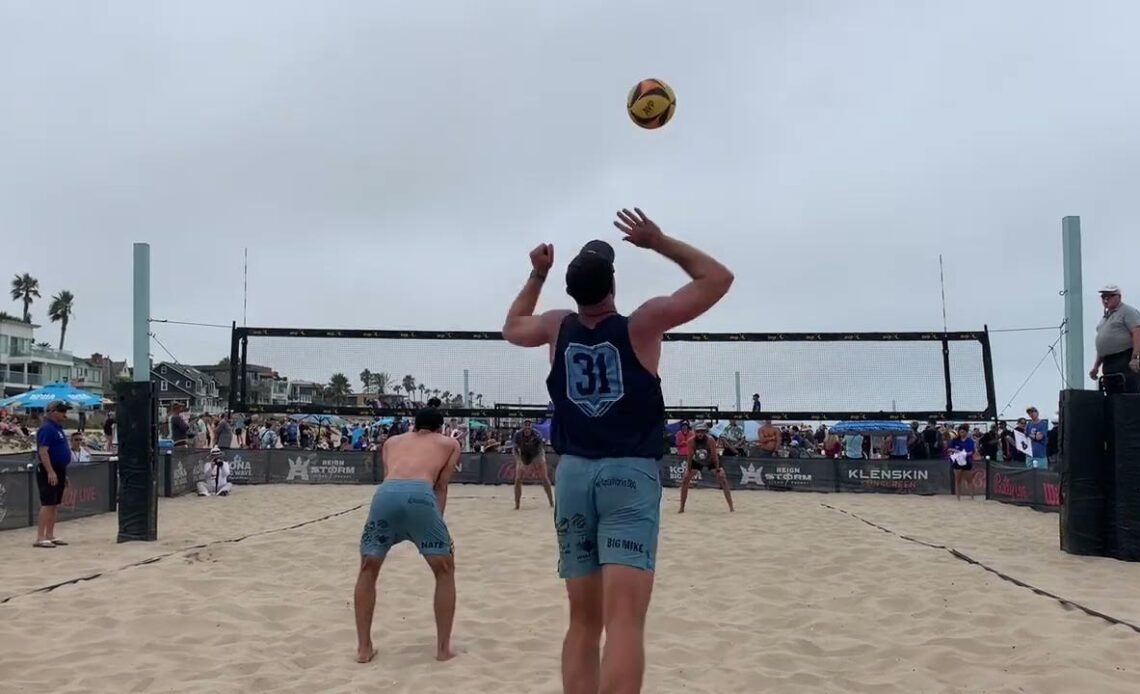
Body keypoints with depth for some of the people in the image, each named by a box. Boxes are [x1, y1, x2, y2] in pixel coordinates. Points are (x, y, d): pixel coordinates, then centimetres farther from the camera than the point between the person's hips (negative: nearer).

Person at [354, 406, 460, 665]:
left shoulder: (392, 442, 37)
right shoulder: (450, 444, 30)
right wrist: (436, 523, 16)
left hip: (385, 493, 2)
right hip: (419, 494, -2)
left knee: (367, 571, 23)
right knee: (445, 571, 18)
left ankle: (364, 648, 22)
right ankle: (443, 647, 19)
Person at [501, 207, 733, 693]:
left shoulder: (557, 327, 7)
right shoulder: (643, 323, -2)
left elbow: (511, 328, 30)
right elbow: (717, 278, 5)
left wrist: (537, 275, 31)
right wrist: (659, 242, 7)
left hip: (572, 474, 5)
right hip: (630, 475, -4)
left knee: (583, 621, 12)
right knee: (624, 622, -13)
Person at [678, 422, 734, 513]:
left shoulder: (710, 440, -30)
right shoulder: (691, 441, -26)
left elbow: (714, 455, -24)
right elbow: (690, 456, -18)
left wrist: (718, 470, -25)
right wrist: (688, 470, -16)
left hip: (711, 461, -2)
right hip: (697, 461, 2)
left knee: (723, 479, -16)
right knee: (685, 480, -8)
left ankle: (731, 507, -10)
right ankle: (682, 508, 2)